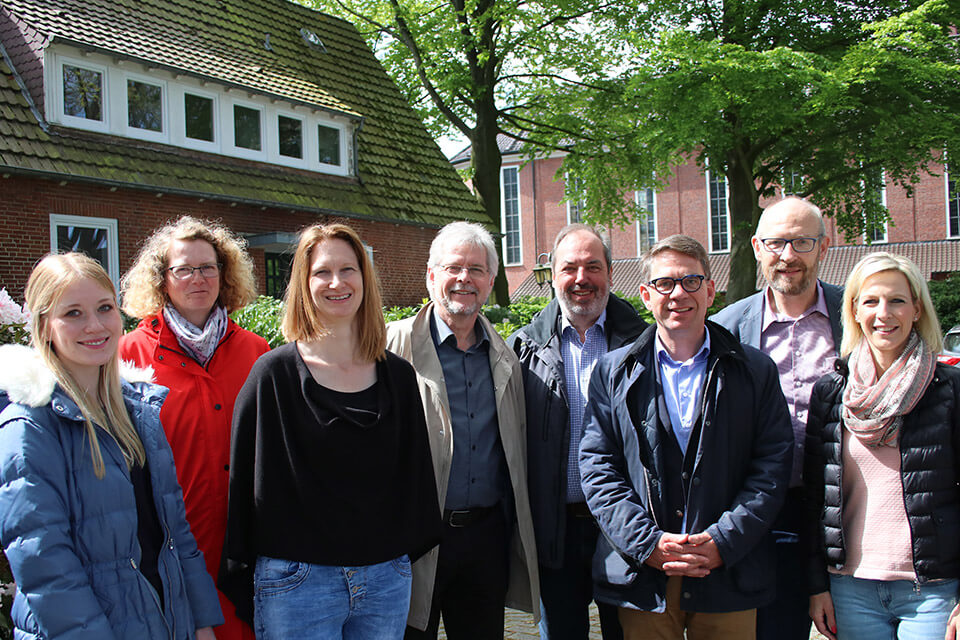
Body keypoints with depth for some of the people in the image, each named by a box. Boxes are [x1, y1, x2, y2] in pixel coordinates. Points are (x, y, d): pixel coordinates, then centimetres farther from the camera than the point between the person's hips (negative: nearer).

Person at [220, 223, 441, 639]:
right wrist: (240, 574, -4)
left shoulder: (398, 376, 5)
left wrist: (412, 553, 10)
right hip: (298, 582, -3)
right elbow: (244, 476, -4)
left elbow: (414, 474, 11)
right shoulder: (275, 374, -5)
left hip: (387, 576, 3)